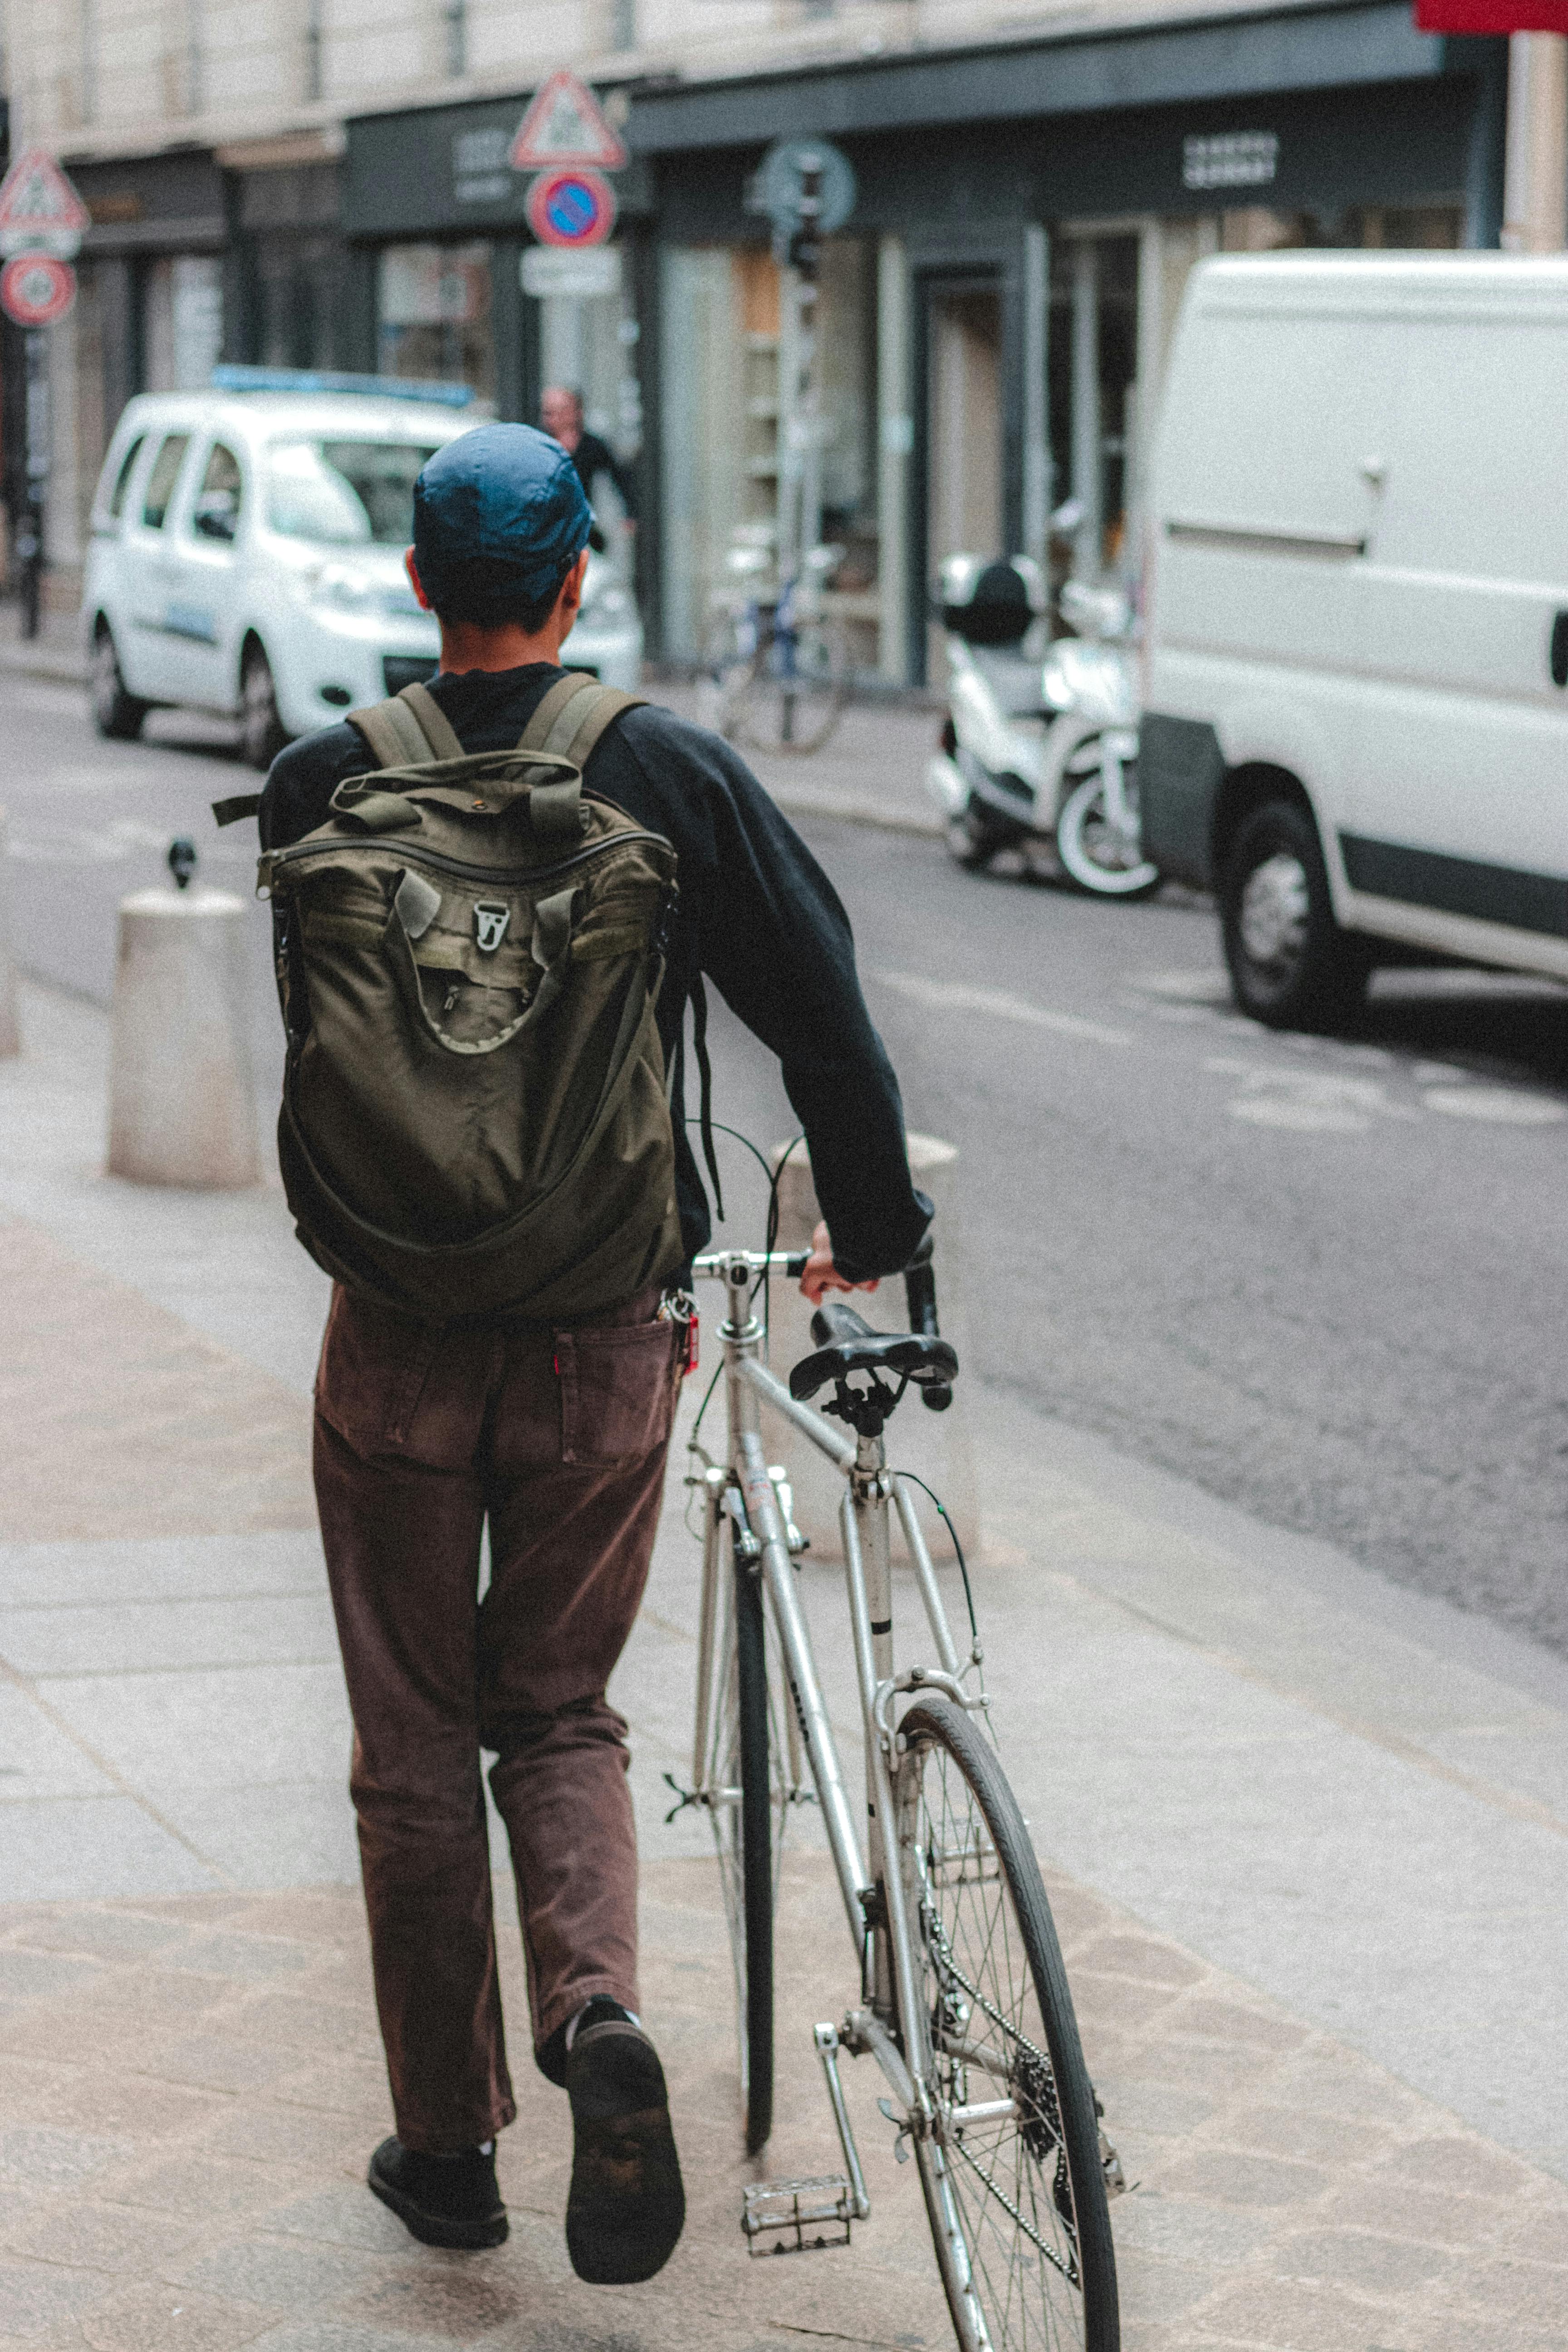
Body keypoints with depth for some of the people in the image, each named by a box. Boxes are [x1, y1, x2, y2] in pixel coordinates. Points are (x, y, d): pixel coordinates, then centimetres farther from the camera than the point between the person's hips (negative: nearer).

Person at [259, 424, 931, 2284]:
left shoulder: (325, 787, -4)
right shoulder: (672, 773, -6)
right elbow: (819, 1005, -4)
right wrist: (869, 1224, 9)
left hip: (397, 1331, 0)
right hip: (604, 1330, 0)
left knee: (414, 1741, 13)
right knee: (560, 1710, 16)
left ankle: (446, 2146, 20)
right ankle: (598, 2011, -10)